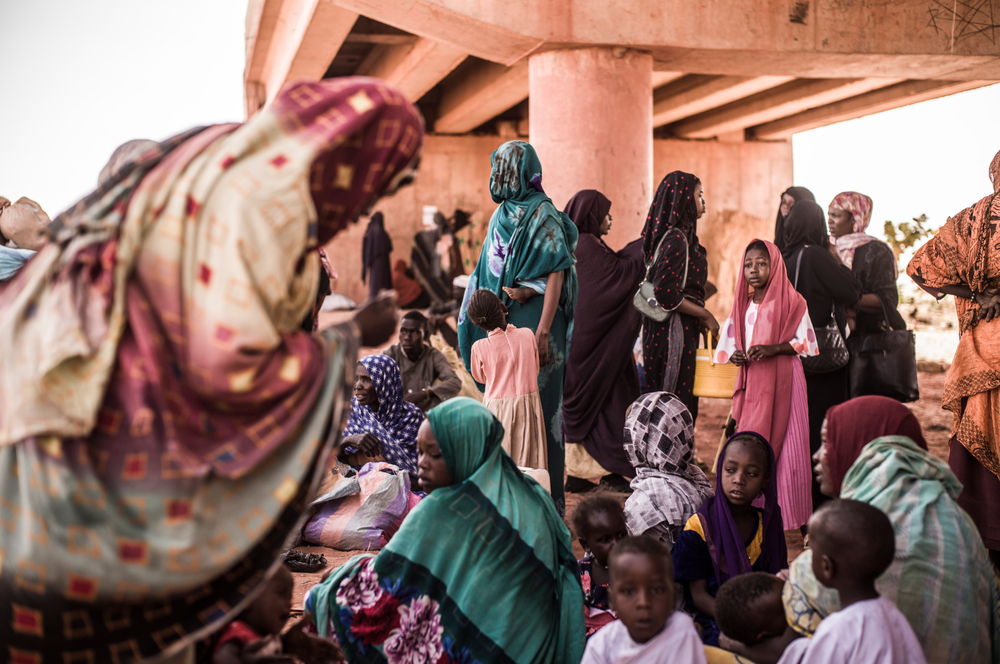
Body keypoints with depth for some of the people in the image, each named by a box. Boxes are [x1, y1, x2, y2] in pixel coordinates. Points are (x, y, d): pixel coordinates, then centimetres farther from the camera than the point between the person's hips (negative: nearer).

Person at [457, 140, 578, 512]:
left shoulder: (543, 215, -9)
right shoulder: (502, 216, 15)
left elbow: (557, 273, -15)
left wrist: (543, 330, -22)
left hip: (532, 319, -8)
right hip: (502, 321, 8)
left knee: (538, 403, -4)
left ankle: (547, 494, 3)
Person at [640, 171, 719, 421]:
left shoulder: (679, 235, 13)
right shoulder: (676, 239, -15)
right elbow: (666, 295, -21)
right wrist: (705, 315, -12)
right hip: (676, 328, -10)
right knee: (678, 403, -7)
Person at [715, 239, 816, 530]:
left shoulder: (791, 301, -2)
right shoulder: (742, 304, 13)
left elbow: (807, 341, -3)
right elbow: (728, 342, 18)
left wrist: (774, 348, -17)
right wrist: (734, 355, -4)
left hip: (783, 381, -4)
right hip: (751, 382, 4)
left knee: (782, 445, -4)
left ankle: (783, 513, 2)